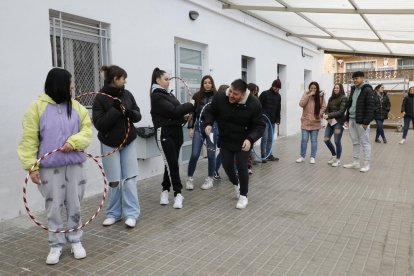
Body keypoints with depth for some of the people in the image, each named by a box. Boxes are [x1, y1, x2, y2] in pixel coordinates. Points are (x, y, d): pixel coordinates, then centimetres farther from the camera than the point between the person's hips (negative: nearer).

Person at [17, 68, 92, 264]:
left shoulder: (76, 106, 7)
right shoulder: (37, 107, -3)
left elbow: (87, 130, 3)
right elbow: (29, 139, -5)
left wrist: (73, 142, -16)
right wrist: (31, 166, -12)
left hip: (74, 165, 3)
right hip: (50, 167, -3)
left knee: (74, 205, 10)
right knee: (54, 207, 6)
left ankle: (75, 241, 26)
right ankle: (56, 244, 22)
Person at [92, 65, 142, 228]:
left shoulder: (127, 95, 3)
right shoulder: (100, 98, -11)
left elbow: (138, 115, 4)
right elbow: (98, 124, -16)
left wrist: (130, 113, -17)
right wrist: (115, 110, -24)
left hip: (128, 142, 4)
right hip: (110, 144, -3)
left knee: (130, 178, 1)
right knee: (114, 181, 2)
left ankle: (131, 213, 8)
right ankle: (113, 213, 19)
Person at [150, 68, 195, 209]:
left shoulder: (169, 94, 16)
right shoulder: (157, 96, -10)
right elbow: (172, 111, -19)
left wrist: (184, 115, -3)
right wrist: (190, 105, -9)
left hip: (176, 131, 8)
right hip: (165, 133, -8)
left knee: (172, 163, 11)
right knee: (172, 164, -5)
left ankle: (165, 190, 23)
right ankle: (178, 193, 3)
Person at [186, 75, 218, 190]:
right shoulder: (197, 96, 3)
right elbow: (192, 113, 6)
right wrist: (190, 127, 1)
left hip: (213, 127, -1)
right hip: (199, 127, 1)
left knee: (211, 154, 6)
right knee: (194, 154, -2)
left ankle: (210, 179, 20)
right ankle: (190, 178, 14)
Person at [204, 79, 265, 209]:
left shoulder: (253, 104, -25)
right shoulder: (219, 97, -18)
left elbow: (259, 126, -19)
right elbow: (211, 113, -1)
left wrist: (250, 139, -37)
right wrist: (208, 124, -23)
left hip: (243, 142, -3)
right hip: (225, 140, 3)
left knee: (241, 166, -6)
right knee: (227, 166, 8)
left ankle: (243, 195, 13)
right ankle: (236, 184, 41)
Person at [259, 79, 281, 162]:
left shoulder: (278, 96, 11)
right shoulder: (264, 94, -7)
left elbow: (278, 109, 17)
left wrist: (278, 119, 12)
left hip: (272, 121, 6)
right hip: (264, 120, -6)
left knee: (270, 139, 9)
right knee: (265, 138, -7)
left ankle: (269, 155, 17)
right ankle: (263, 156, 0)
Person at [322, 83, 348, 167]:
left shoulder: (344, 98, -6)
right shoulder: (331, 98, 11)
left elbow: (341, 111, -14)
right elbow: (327, 109, 9)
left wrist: (329, 115, -19)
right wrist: (328, 118, -11)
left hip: (339, 122, -6)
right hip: (331, 122, 6)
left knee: (337, 141, -3)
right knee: (326, 139, 4)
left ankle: (338, 160, 15)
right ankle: (334, 155, 27)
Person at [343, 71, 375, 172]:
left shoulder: (368, 90, -10)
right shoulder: (353, 89, 14)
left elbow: (370, 107, -15)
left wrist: (366, 121, -19)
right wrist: (347, 118, 14)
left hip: (361, 121, -8)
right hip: (352, 119, 8)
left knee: (365, 142, 1)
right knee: (355, 142, 13)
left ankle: (366, 164, 8)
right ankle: (355, 162, 21)